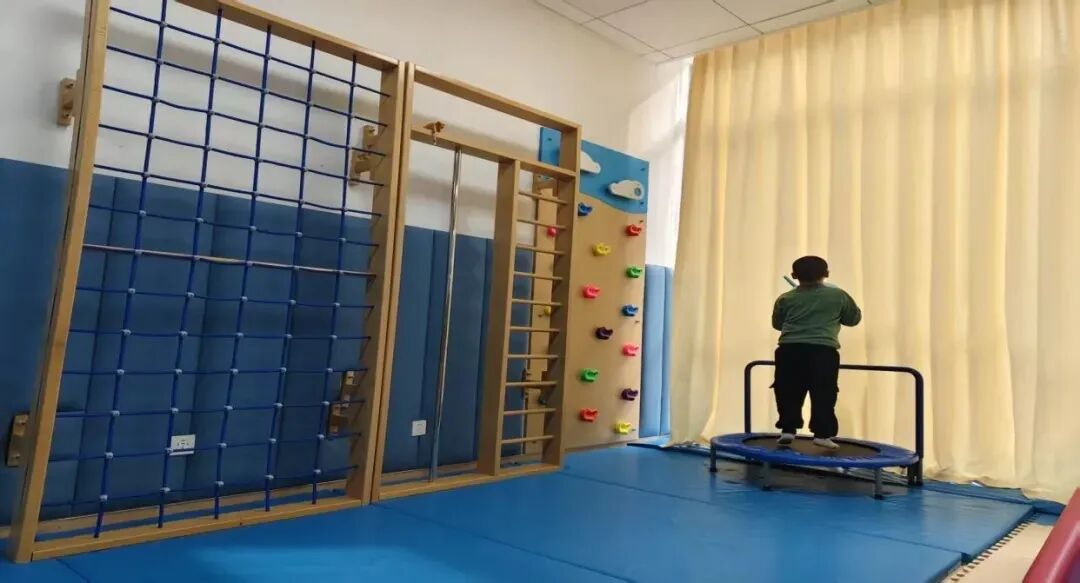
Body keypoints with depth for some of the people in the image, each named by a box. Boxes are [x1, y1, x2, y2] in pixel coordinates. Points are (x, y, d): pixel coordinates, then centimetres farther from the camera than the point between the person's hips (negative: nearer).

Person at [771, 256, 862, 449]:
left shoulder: (785, 299, 9)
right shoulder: (838, 295, 7)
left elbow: (777, 323, 21)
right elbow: (854, 318, 19)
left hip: (790, 349, 2)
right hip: (823, 350, -1)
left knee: (789, 392, 9)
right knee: (823, 393, 3)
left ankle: (788, 429, 8)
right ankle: (822, 433, 2)